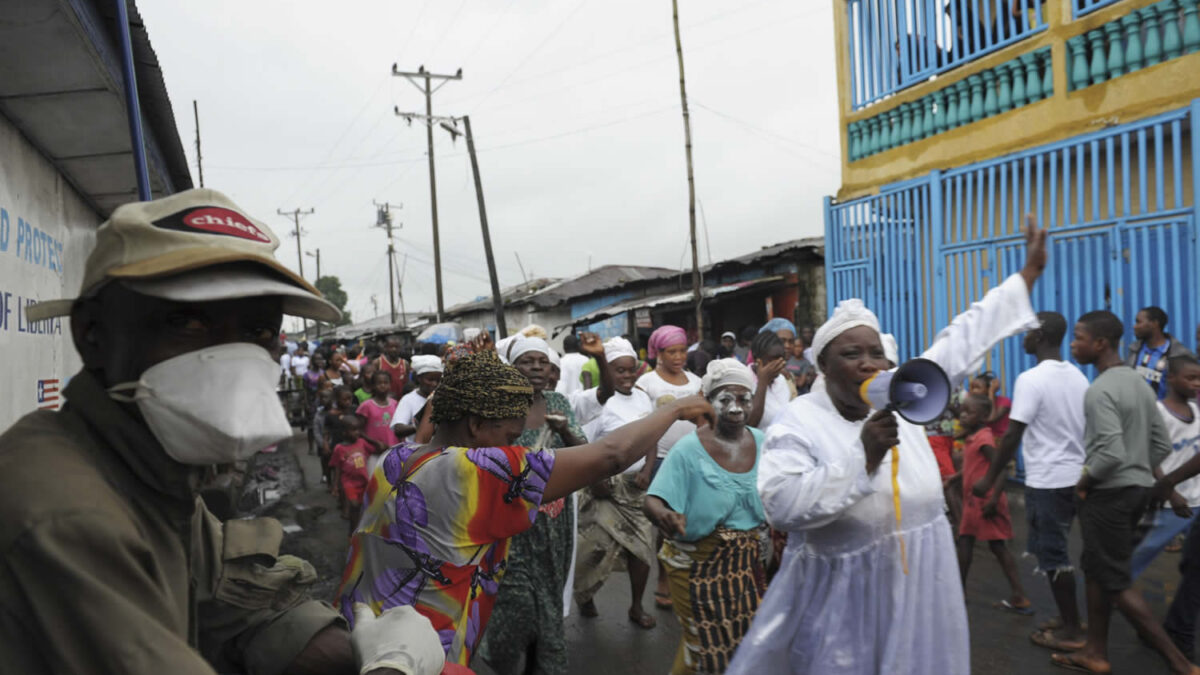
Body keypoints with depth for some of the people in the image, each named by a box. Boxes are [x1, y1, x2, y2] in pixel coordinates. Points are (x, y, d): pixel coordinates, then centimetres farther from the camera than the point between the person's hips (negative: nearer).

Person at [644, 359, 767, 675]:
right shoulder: (689, 449, -15)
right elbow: (653, 501, -23)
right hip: (698, 563, -4)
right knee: (704, 642, 7)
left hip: (749, 563, 4)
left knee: (746, 640, 14)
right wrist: (664, 515, -44)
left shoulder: (763, 443, -2)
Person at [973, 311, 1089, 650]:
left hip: (1047, 481, -8)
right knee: (1055, 551, 19)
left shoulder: (1031, 379, -17)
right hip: (1075, 476, 8)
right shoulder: (1077, 376, 8)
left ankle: (1072, 630, 12)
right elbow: (1083, 427, 14)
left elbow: (1012, 436, -18)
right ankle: (1067, 617, 28)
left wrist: (989, 480, -11)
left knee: (1052, 554, 3)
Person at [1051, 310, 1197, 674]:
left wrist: (1084, 482, -12)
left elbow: (1112, 453, -27)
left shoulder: (1100, 391, -20)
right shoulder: (1140, 382, 9)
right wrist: (1138, 472, 16)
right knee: (1096, 569, 17)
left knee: (1116, 580, 1)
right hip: (1138, 488, 9)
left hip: (1109, 494, -9)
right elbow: (1162, 446, 13)